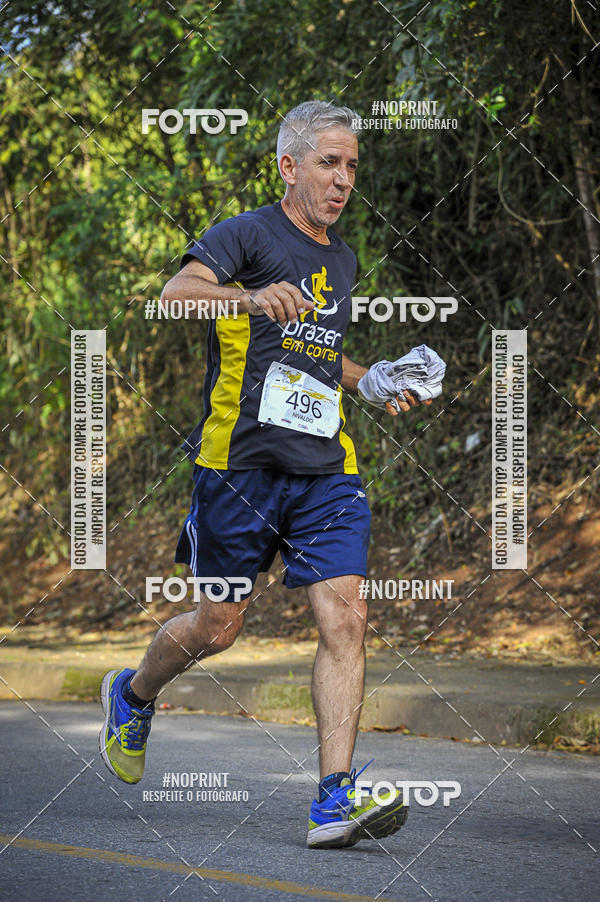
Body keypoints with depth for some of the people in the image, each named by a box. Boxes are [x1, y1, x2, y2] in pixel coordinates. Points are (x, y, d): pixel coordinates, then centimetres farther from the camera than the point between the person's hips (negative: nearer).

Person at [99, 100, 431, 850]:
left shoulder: (342, 260, 19)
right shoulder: (247, 235, -4)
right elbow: (174, 295, -22)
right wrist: (249, 298, -40)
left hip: (326, 470, 5)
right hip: (242, 461, -5)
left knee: (345, 620, -11)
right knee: (219, 625, 6)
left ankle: (334, 802, -15)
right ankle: (133, 696, 38)